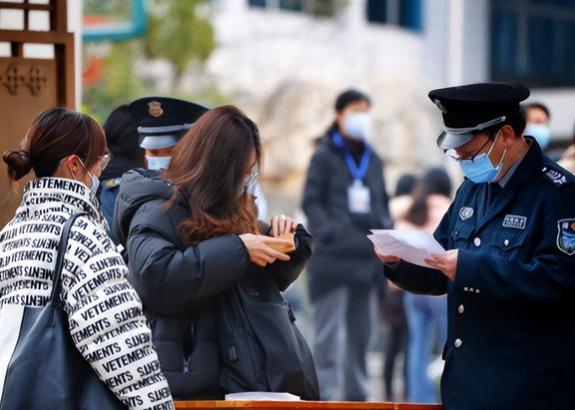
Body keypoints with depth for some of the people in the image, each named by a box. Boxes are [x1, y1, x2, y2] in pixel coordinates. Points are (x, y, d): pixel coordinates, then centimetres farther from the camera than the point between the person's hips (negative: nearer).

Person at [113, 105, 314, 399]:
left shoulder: (229, 210, 15)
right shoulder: (158, 211, -10)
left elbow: (269, 279, 24)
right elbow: (155, 278, -28)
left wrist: (282, 239, 3)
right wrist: (237, 250, -25)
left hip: (229, 375, 8)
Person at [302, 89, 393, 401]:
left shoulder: (372, 159, 17)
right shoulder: (324, 156, 0)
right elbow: (311, 202, -4)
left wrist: (386, 229, 5)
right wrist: (330, 232, -17)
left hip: (367, 256, 6)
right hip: (333, 256, -6)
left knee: (360, 329, 11)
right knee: (329, 328, -10)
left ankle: (356, 393, 19)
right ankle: (326, 393, -12)